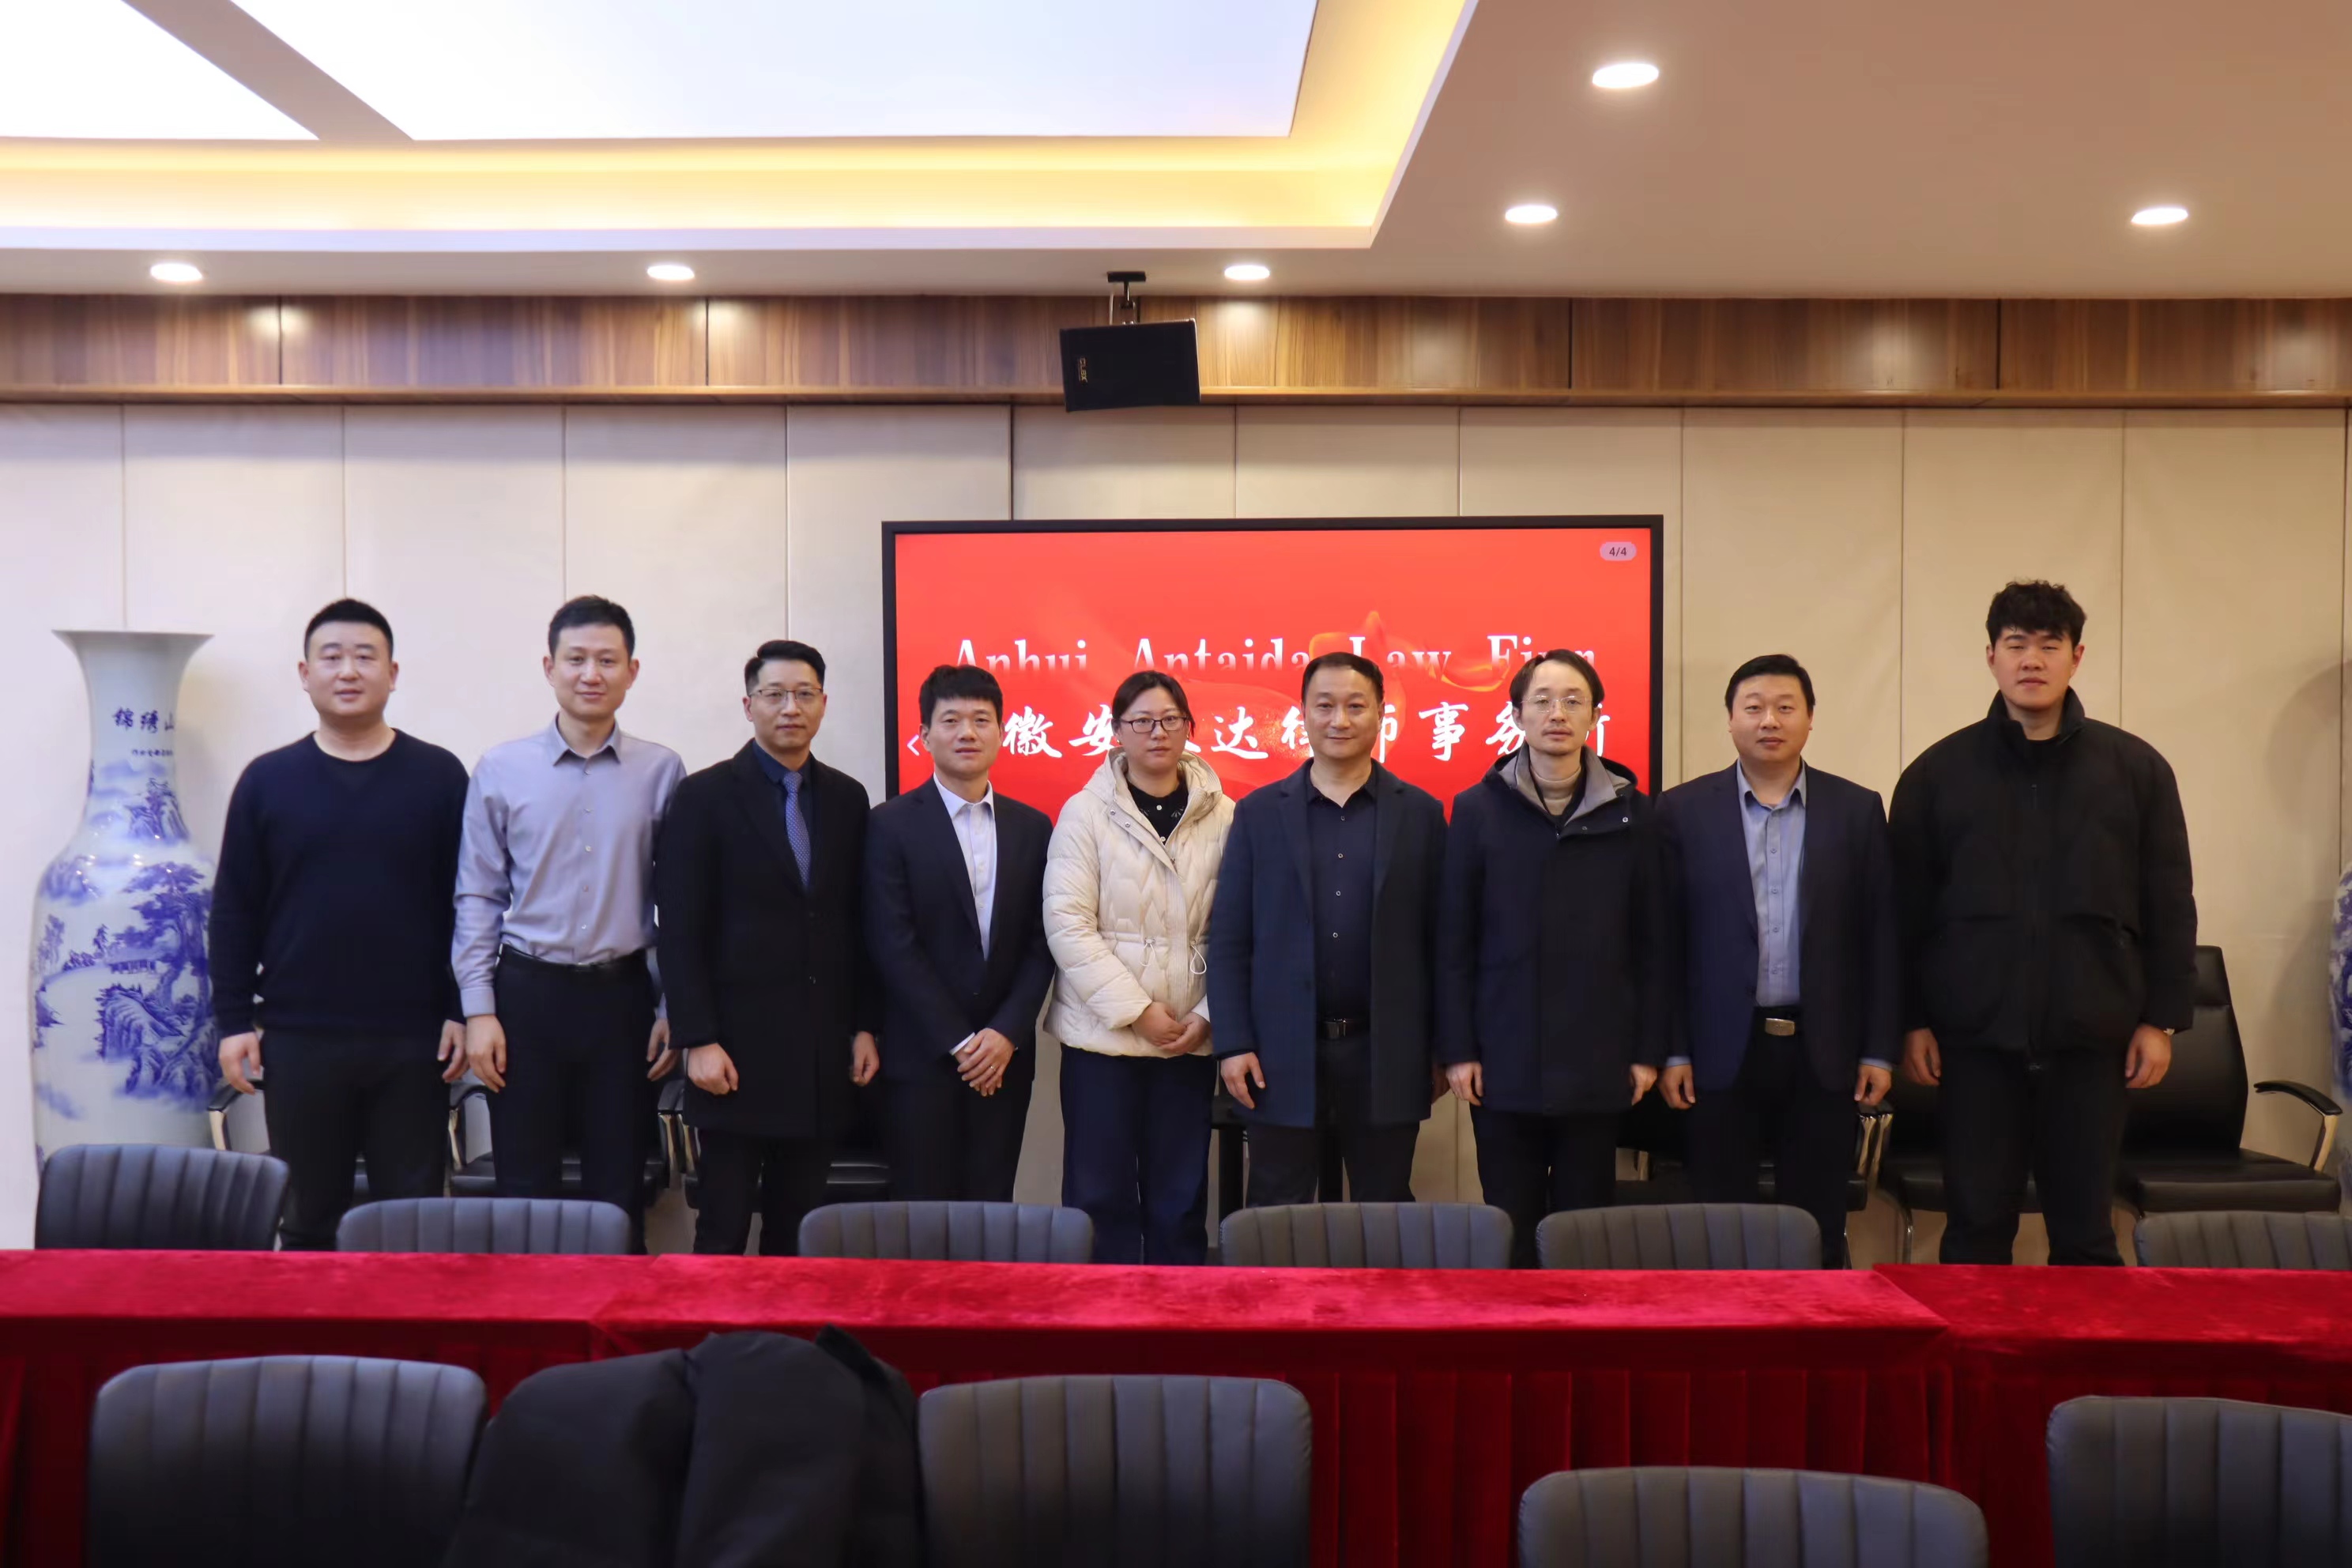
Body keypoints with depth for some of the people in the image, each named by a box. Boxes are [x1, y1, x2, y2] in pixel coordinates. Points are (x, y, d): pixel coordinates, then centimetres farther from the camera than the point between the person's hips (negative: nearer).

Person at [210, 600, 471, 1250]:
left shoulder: (439, 776, 2)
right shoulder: (267, 779, 4)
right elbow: (235, 911, 5)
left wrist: (465, 1010, -3)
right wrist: (233, 1021, 0)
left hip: (412, 1037, -1)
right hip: (298, 1037, 1)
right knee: (308, 1219, 11)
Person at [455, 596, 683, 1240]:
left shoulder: (662, 772, 0)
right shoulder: (500, 770, 1)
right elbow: (478, 898, 3)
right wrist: (478, 1010, -2)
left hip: (622, 995, 0)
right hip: (528, 993, 0)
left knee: (619, 1192, 8)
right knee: (524, 1189, 7)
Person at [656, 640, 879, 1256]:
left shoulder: (847, 799, 10)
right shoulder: (705, 796, -2)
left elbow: (858, 922, 12)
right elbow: (680, 930, -6)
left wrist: (863, 1026, 7)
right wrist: (697, 1040, -11)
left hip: (822, 1052, 4)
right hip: (738, 1049, -4)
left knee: (801, 1224, 9)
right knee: (724, 1226, 1)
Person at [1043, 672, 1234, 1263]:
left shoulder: (1223, 816, 2)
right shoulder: (1085, 811, -2)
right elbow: (1067, 925, -7)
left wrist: (1207, 1014, -7)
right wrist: (1137, 1010, -13)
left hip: (1189, 1038, 2)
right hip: (1102, 1034, -1)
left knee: (1180, 1197, 8)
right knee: (1100, 1194, 3)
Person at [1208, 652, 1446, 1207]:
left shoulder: (1420, 814, 4)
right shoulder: (1259, 813, 4)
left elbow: (1439, 940, 4)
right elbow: (1228, 939, 2)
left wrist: (1441, 1047, 1)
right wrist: (1232, 1043, -4)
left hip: (1387, 1056, 0)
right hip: (1282, 1056, 0)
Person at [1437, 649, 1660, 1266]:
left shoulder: (1630, 812, 3)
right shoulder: (1476, 810, 1)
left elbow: (1649, 942, 5)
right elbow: (1454, 942, 1)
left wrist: (1648, 1049, 2)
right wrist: (1457, 1050, -3)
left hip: (1598, 1064, 1)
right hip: (1504, 1062, -1)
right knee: (1510, 1230, 6)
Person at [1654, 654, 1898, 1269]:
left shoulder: (1858, 809, 5)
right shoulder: (1683, 810, 2)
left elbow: (1881, 936, 5)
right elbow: (1666, 940, 1)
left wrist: (1880, 1050, 0)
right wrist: (1671, 1051, -3)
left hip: (1824, 1051, 1)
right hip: (1723, 1050, -1)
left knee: (1817, 1231, 7)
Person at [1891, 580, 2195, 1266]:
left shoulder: (2136, 769, 4)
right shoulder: (1938, 773, 3)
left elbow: (2169, 905, 6)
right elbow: (1908, 910, 3)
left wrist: (2162, 1018, 1)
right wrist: (1912, 1020, 0)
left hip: (2090, 1036, 1)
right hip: (1976, 1036, 0)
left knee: (2086, 1229, 9)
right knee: (1976, 1228, 5)